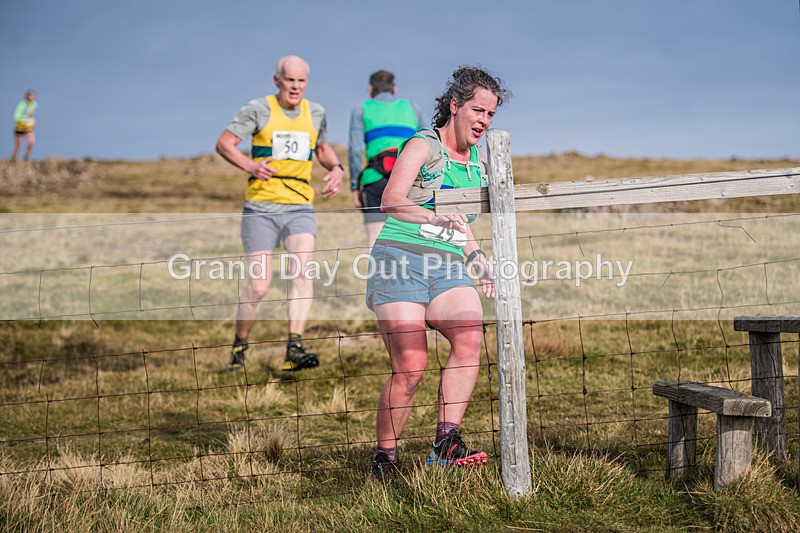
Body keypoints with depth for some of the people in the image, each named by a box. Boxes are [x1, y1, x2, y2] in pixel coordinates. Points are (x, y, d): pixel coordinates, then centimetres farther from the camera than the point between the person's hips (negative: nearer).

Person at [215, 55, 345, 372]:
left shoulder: (315, 112, 10)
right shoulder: (258, 109, -3)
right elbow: (224, 143, -7)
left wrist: (336, 168, 7)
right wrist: (250, 166, -25)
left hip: (300, 208, 3)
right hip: (261, 208, -3)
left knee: (303, 269, -20)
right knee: (259, 286, -4)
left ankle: (294, 349, -23)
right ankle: (239, 346, 19)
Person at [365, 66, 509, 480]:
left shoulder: (477, 162, 18)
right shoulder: (423, 145, -3)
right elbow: (391, 202, -19)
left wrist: (479, 259, 16)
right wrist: (436, 216, -35)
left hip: (447, 267, 6)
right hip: (400, 260, -6)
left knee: (470, 336, -23)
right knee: (410, 365, -15)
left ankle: (446, 444, -21)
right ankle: (384, 458, 3)